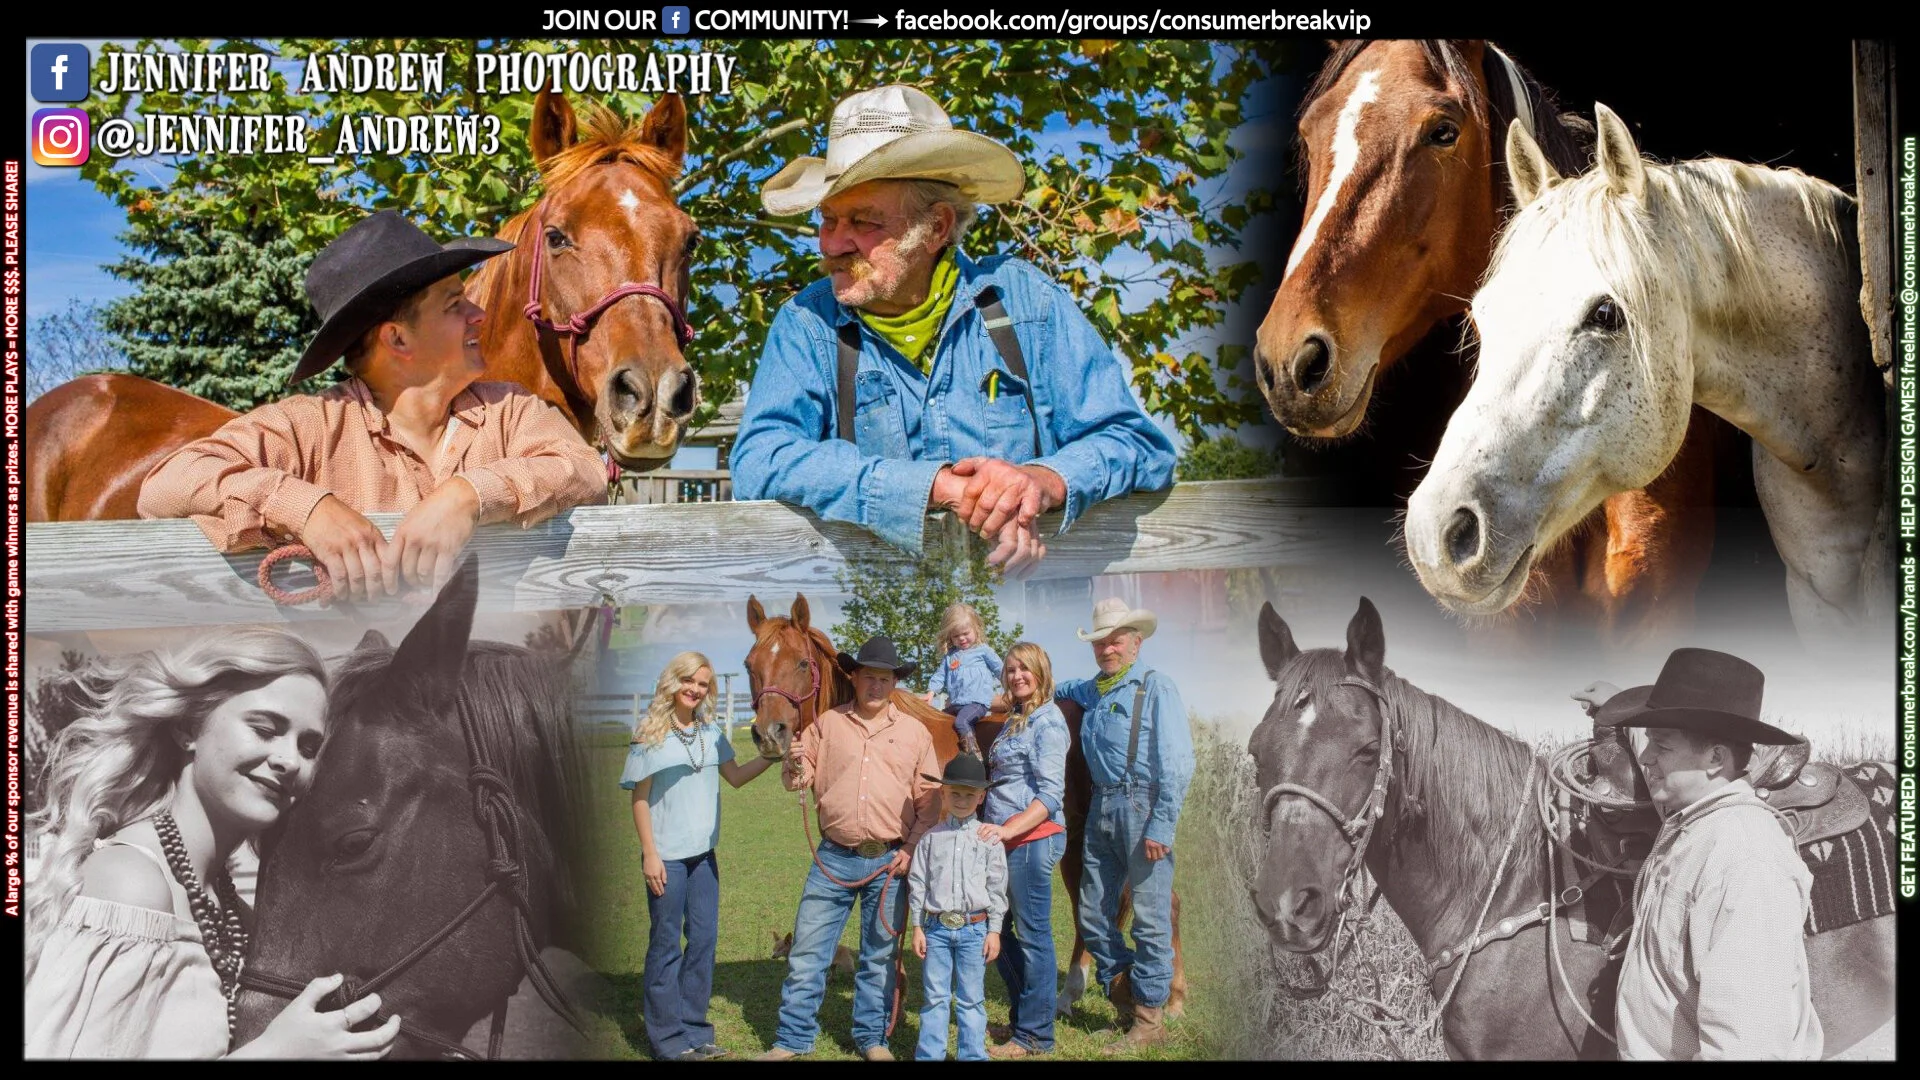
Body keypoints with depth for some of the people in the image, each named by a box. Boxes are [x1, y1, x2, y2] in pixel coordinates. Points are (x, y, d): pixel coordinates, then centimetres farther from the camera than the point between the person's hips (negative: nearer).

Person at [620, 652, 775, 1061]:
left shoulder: (711, 733, 6)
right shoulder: (651, 736, -9)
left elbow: (735, 777, 12)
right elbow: (640, 799, -9)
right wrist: (650, 855, -13)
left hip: (704, 853, 6)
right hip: (667, 856, -6)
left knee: (704, 939, 9)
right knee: (666, 944, 3)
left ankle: (694, 1029, 21)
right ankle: (667, 1038, 12)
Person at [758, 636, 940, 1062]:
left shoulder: (915, 731, 4)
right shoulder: (827, 723, 4)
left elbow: (930, 800, 4)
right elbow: (800, 780, 8)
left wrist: (912, 849, -7)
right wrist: (795, 765, -15)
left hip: (890, 860, 0)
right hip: (833, 858, 0)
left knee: (879, 956, 10)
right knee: (806, 951, 3)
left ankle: (872, 1038, 24)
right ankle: (792, 1039, 14)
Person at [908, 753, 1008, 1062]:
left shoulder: (989, 839, 0)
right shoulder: (932, 837, 4)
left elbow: (997, 887, 2)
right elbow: (917, 883, 6)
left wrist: (994, 930, 0)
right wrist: (917, 927, 3)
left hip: (974, 929, -1)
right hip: (936, 927, 1)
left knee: (971, 999, 6)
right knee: (935, 996, 7)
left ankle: (973, 1054, 14)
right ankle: (929, 1054, 13)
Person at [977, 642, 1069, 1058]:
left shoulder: (1047, 721, -12)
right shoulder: (1015, 719, 16)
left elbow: (1051, 794, -19)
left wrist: (1008, 829, -29)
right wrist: (997, 829, 14)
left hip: (1033, 838, -9)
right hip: (1005, 837, 10)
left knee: (1032, 936, -1)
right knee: (1002, 933, 16)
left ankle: (1034, 1036, 7)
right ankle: (1020, 1019, 29)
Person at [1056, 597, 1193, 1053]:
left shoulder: (1156, 688, -6)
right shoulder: (1091, 690, 14)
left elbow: (1177, 765, -13)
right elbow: (1056, 690, 39)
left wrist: (1161, 827, -18)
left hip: (1142, 805, -7)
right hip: (1101, 808, 7)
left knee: (1150, 919, 0)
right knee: (1093, 916, 11)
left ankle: (1148, 1019, 9)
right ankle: (1124, 993, 26)